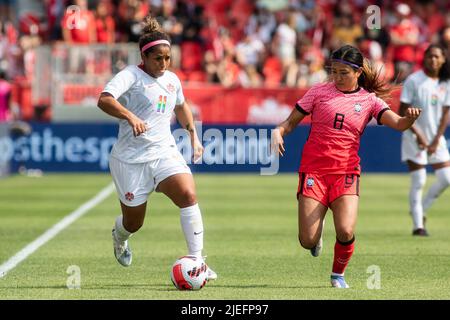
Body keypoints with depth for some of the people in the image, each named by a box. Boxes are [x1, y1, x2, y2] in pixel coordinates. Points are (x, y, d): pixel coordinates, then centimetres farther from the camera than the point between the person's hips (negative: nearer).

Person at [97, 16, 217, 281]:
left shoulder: (172, 80, 11)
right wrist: (130, 116, -44)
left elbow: (181, 106, 33)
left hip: (165, 152, 4)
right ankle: (120, 236, 47)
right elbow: (104, 100, -28)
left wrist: (193, 135, 24)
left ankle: (196, 261, -20)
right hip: (131, 158, -4)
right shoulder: (131, 75, -10)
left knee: (188, 195, -23)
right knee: (134, 221, 7)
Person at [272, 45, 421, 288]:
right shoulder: (319, 91, 5)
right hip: (313, 170, 0)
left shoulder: (369, 100, 6)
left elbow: (398, 123, -8)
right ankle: (317, 227, 31)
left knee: (345, 232, -20)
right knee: (308, 241, -8)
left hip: (346, 172, 0)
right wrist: (278, 133, -11)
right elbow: (291, 122, 10)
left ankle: (338, 274, 11)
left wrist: (410, 118, -30)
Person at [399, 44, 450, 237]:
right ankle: (418, 225, 0)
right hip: (414, 137, -5)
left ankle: (421, 209, 21)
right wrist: (418, 134, -16)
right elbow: (403, 112, -10)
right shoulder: (413, 80, -9)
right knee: (418, 181, -7)